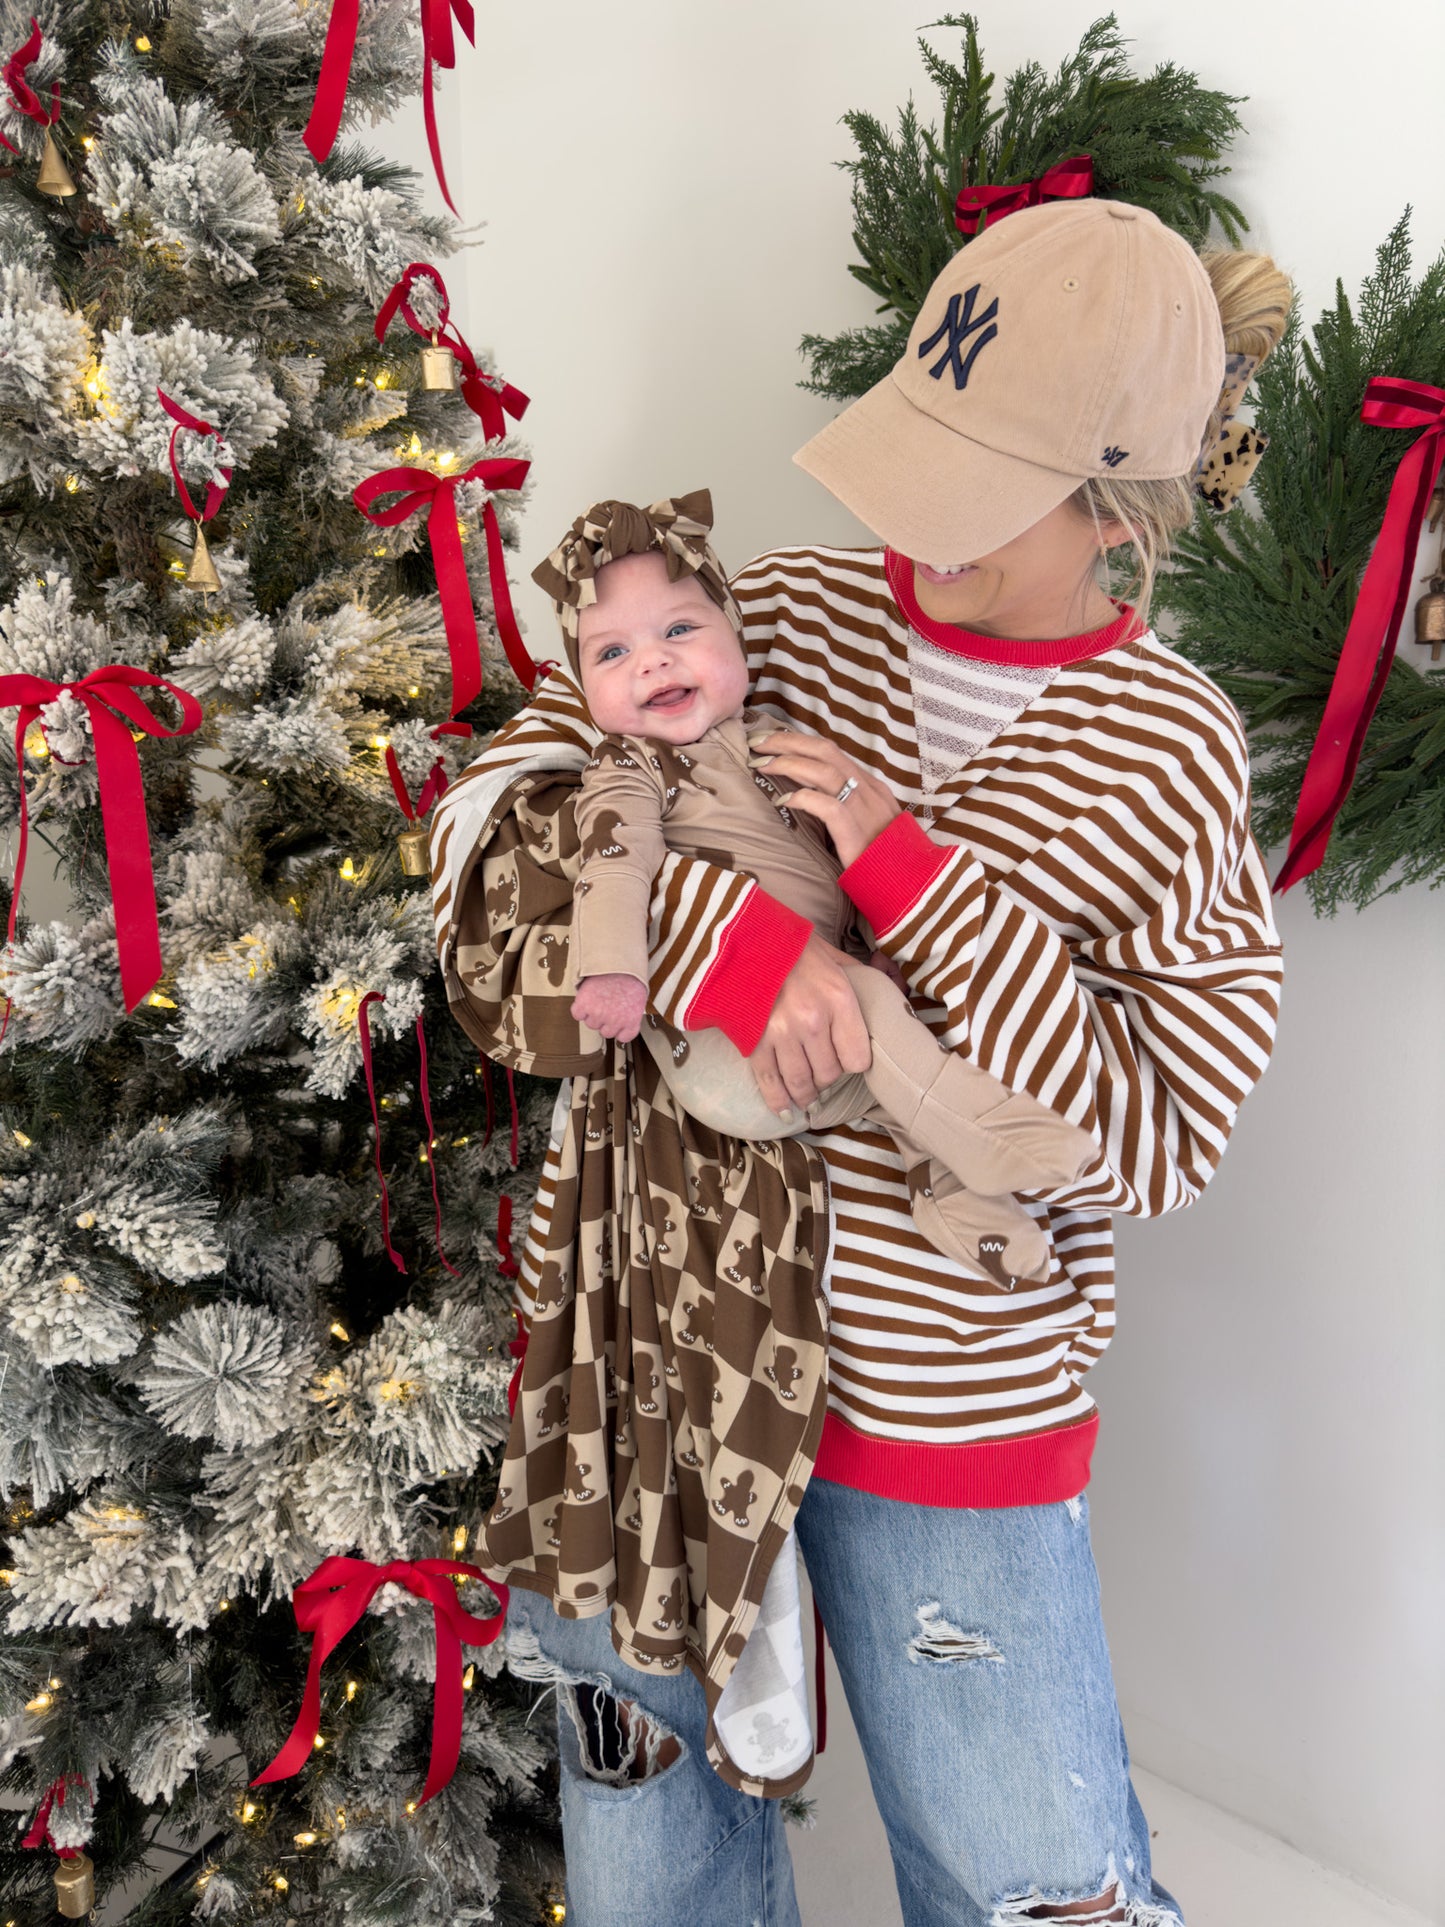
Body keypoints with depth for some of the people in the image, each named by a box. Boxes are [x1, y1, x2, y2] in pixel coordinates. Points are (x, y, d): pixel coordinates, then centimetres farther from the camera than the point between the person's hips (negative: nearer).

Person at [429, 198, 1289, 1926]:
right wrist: (728, 934, -26)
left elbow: (1156, 1138, -13)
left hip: (942, 1391, -2)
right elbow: (491, 814, -8)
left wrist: (912, 873, -22)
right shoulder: (775, 615, -4)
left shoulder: (1172, 758, -8)